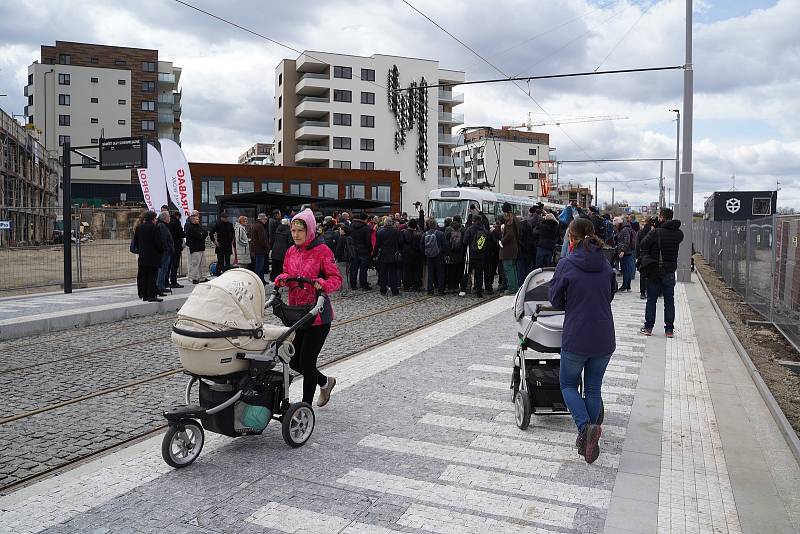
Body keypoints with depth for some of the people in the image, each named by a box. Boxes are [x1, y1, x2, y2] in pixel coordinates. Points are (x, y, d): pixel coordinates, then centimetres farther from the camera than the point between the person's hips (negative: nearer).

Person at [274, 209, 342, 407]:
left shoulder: (322, 251, -9)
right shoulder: (291, 251, 10)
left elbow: (336, 278, -10)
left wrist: (323, 284, -30)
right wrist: (282, 278, -6)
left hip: (318, 316, -7)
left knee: (306, 361, -3)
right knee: (294, 361, 12)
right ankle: (325, 382, 39)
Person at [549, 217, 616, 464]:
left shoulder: (566, 264, -10)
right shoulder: (605, 264, 3)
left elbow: (556, 300, -1)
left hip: (576, 337, -4)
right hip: (604, 339, 4)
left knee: (568, 384, 15)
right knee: (593, 388, 16)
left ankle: (586, 427, -7)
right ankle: (588, 442, 22)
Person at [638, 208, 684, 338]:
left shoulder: (655, 232, -15)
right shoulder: (679, 233, -2)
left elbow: (643, 245, -12)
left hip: (654, 271, -3)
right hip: (670, 271, 3)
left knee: (651, 300, 7)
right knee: (669, 301, 9)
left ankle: (648, 327, 10)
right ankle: (669, 329, 11)